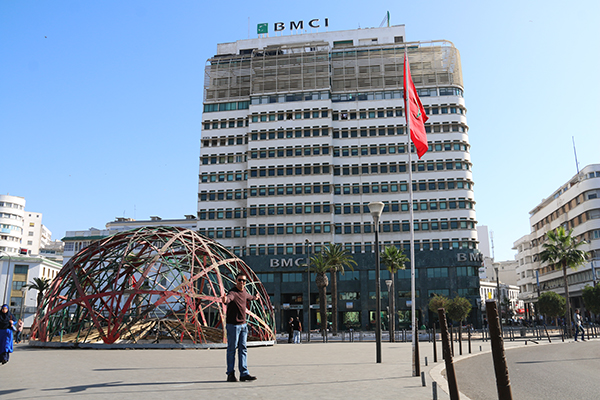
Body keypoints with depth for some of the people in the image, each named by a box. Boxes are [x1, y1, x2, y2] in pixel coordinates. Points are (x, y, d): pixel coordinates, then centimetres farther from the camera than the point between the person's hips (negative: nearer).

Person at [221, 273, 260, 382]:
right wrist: (225, 300, -65)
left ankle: (244, 373, 13)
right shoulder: (233, 292, -17)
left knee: (243, 349, 8)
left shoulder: (244, 292, 9)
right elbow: (229, 298, -41)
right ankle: (230, 374, 12)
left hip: (243, 325, 8)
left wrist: (255, 297, 54)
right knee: (232, 349, 2)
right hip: (233, 325, -7)